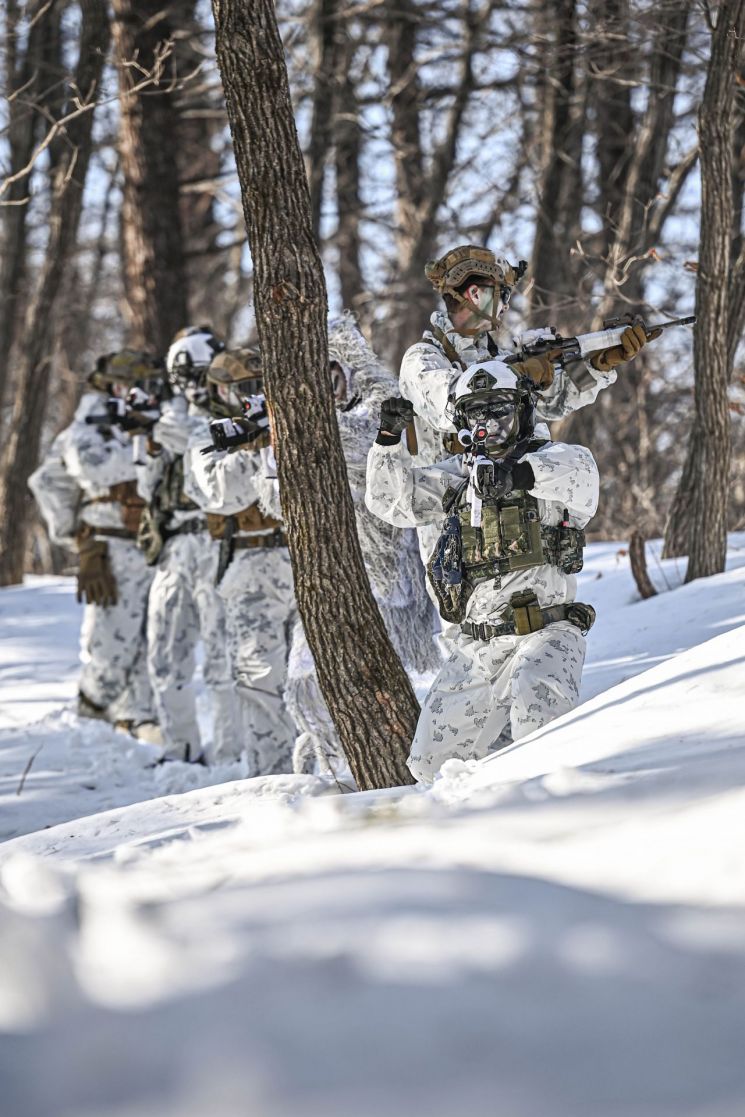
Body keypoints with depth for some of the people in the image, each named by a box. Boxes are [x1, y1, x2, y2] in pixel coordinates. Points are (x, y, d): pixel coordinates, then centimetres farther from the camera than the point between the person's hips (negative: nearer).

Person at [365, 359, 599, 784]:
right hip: (478, 646, 6)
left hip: (546, 631, -6)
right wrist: (390, 439, -5)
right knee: (432, 760, 7)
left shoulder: (551, 460, 0)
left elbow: (580, 474, -24)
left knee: (536, 695, -40)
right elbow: (394, 501, 11)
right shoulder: (459, 475, 17)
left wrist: (521, 474, -42)